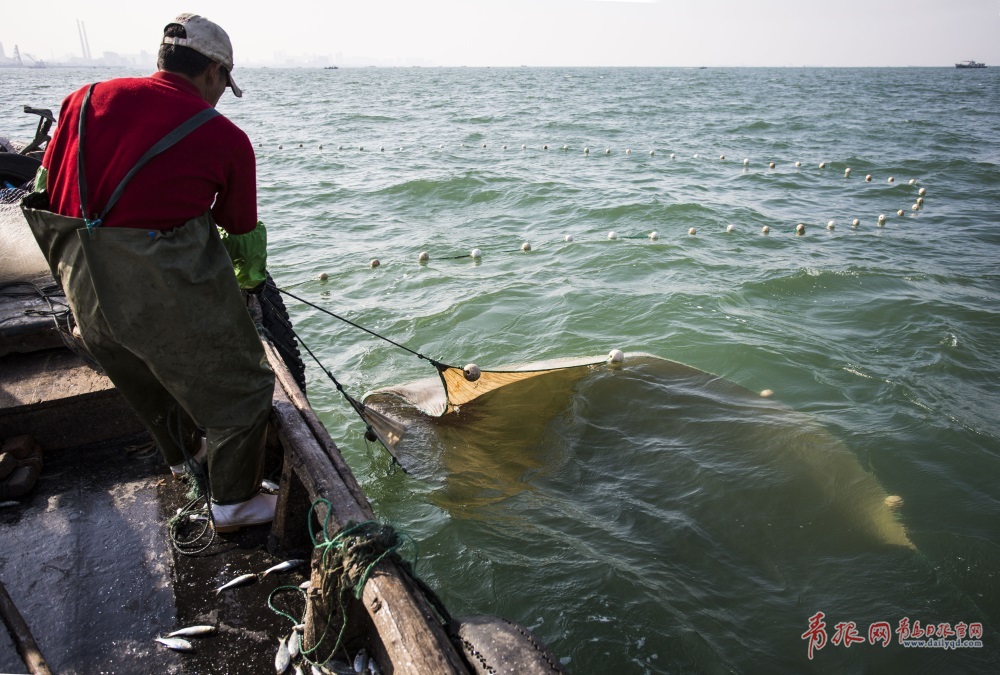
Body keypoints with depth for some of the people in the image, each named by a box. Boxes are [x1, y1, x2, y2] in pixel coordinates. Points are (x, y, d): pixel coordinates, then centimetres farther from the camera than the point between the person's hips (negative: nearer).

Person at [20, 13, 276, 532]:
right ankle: (233, 503, 28)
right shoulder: (225, 138, -6)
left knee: (147, 379, 31)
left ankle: (183, 452, 56)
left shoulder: (87, 98, 7)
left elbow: (45, 191, 11)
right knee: (239, 387, 14)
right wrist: (251, 279, 23)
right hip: (170, 290, -6)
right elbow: (244, 232, 3)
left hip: (85, 290, 7)